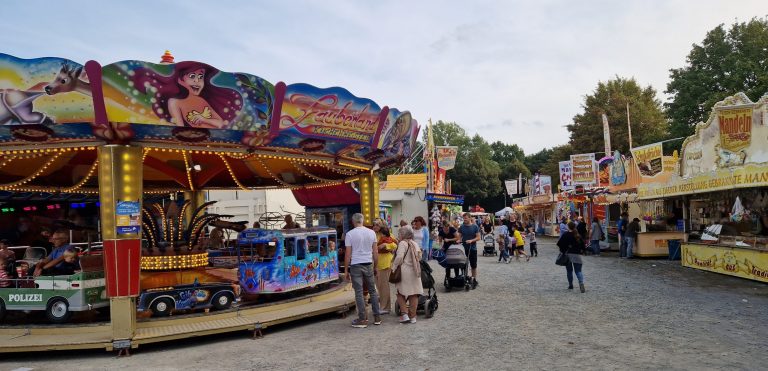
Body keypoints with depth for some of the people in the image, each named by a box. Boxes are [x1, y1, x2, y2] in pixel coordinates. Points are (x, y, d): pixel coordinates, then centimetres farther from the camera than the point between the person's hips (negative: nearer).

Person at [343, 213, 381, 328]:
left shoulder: (350, 234, -5)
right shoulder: (371, 232, 4)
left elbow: (348, 254, -6)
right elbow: (375, 252, 6)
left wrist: (346, 270, 1)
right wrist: (375, 267, 15)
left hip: (355, 265, -3)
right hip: (368, 264, 3)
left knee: (359, 292, 1)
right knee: (372, 291, 12)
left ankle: (362, 319, 2)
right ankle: (377, 317, 16)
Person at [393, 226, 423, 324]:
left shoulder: (403, 243, -7)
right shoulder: (415, 244, 13)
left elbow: (399, 257, -17)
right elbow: (419, 257, 14)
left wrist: (394, 266, -7)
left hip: (405, 271, -6)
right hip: (415, 271, 6)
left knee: (401, 293, 5)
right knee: (414, 294, 7)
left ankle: (405, 315, -2)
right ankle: (413, 317, 11)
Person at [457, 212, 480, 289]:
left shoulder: (475, 227, -2)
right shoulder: (461, 227, 5)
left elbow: (478, 237, -5)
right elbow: (459, 236, 8)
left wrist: (471, 240, -20)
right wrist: (459, 240, -14)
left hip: (473, 249, -2)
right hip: (464, 248, 2)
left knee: (473, 265, 4)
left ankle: (474, 280, 13)